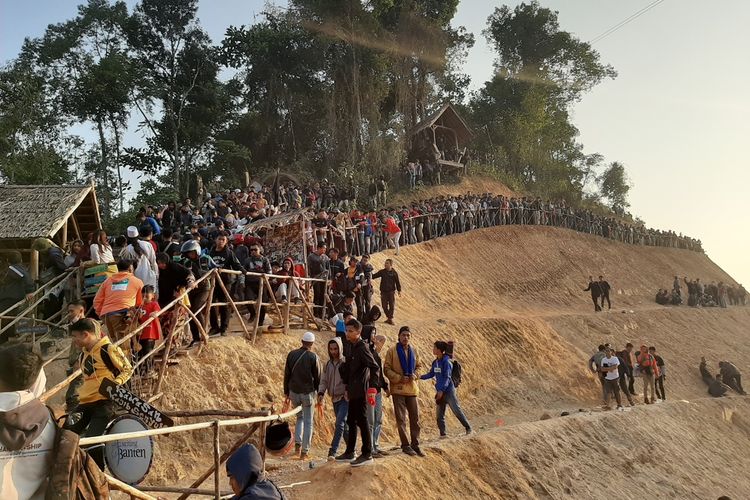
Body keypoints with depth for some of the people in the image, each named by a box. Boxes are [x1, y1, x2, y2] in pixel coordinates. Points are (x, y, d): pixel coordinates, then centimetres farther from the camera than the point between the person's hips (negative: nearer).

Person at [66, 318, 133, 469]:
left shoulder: (108, 349, -9)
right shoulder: (83, 355, 17)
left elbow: (128, 369, -4)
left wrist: (116, 383, -18)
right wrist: (79, 393, 18)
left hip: (104, 402, -9)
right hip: (85, 403, 9)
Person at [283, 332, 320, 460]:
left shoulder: (291, 354, 2)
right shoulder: (313, 357, -9)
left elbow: (286, 375, 6)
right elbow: (318, 377, -6)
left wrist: (286, 393, 14)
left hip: (294, 392, 4)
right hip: (308, 392, -3)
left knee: (300, 417, 23)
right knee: (308, 422, 7)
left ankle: (297, 443, 7)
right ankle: (304, 451, 7)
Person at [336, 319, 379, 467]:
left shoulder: (362, 348, -14)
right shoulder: (353, 347, 14)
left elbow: (375, 368, -22)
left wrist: (371, 389, -26)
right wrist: (348, 388, 21)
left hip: (360, 392, -10)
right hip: (353, 393, 10)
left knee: (362, 421, -4)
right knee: (351, 421, 15)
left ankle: (367, 454, 4)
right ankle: (349, 453, 25)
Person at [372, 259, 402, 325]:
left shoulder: (394, 273, -2)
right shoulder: (382, 272, 4)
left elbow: (397, 282, 3)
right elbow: (374, 276, 9)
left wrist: (399, 290, 1)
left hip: (391, 292, -2)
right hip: (383, 292, 2)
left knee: (392, 306, -3)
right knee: (384, 306, 3)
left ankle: (390, 319, 5)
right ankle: (388, 317, 18)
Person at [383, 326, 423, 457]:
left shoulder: (413, 350, 9)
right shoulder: (392, 351, -5)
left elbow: (418, 366, 16)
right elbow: (386, 369, -6)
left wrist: (415, 375, -4)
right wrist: (399, 378, -16)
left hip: (411, 388, 4)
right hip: (398, 388, -4)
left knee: (415, 417, 7)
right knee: (401, 419, 1)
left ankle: (415, 444, 17)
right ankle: (405, 445, 11)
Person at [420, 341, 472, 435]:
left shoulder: (446, 362, -16)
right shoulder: (435, 362, 6)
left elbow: (447, 377, -19)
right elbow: (431, 374, 14)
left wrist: (442, 390, -24)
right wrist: (421, 377, 0)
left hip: (449, 391, -7)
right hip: (440, 392, 7)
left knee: (457, 411, -1)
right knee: (439, 415, 8)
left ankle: (468, 428, 14)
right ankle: (442, 433, 17)